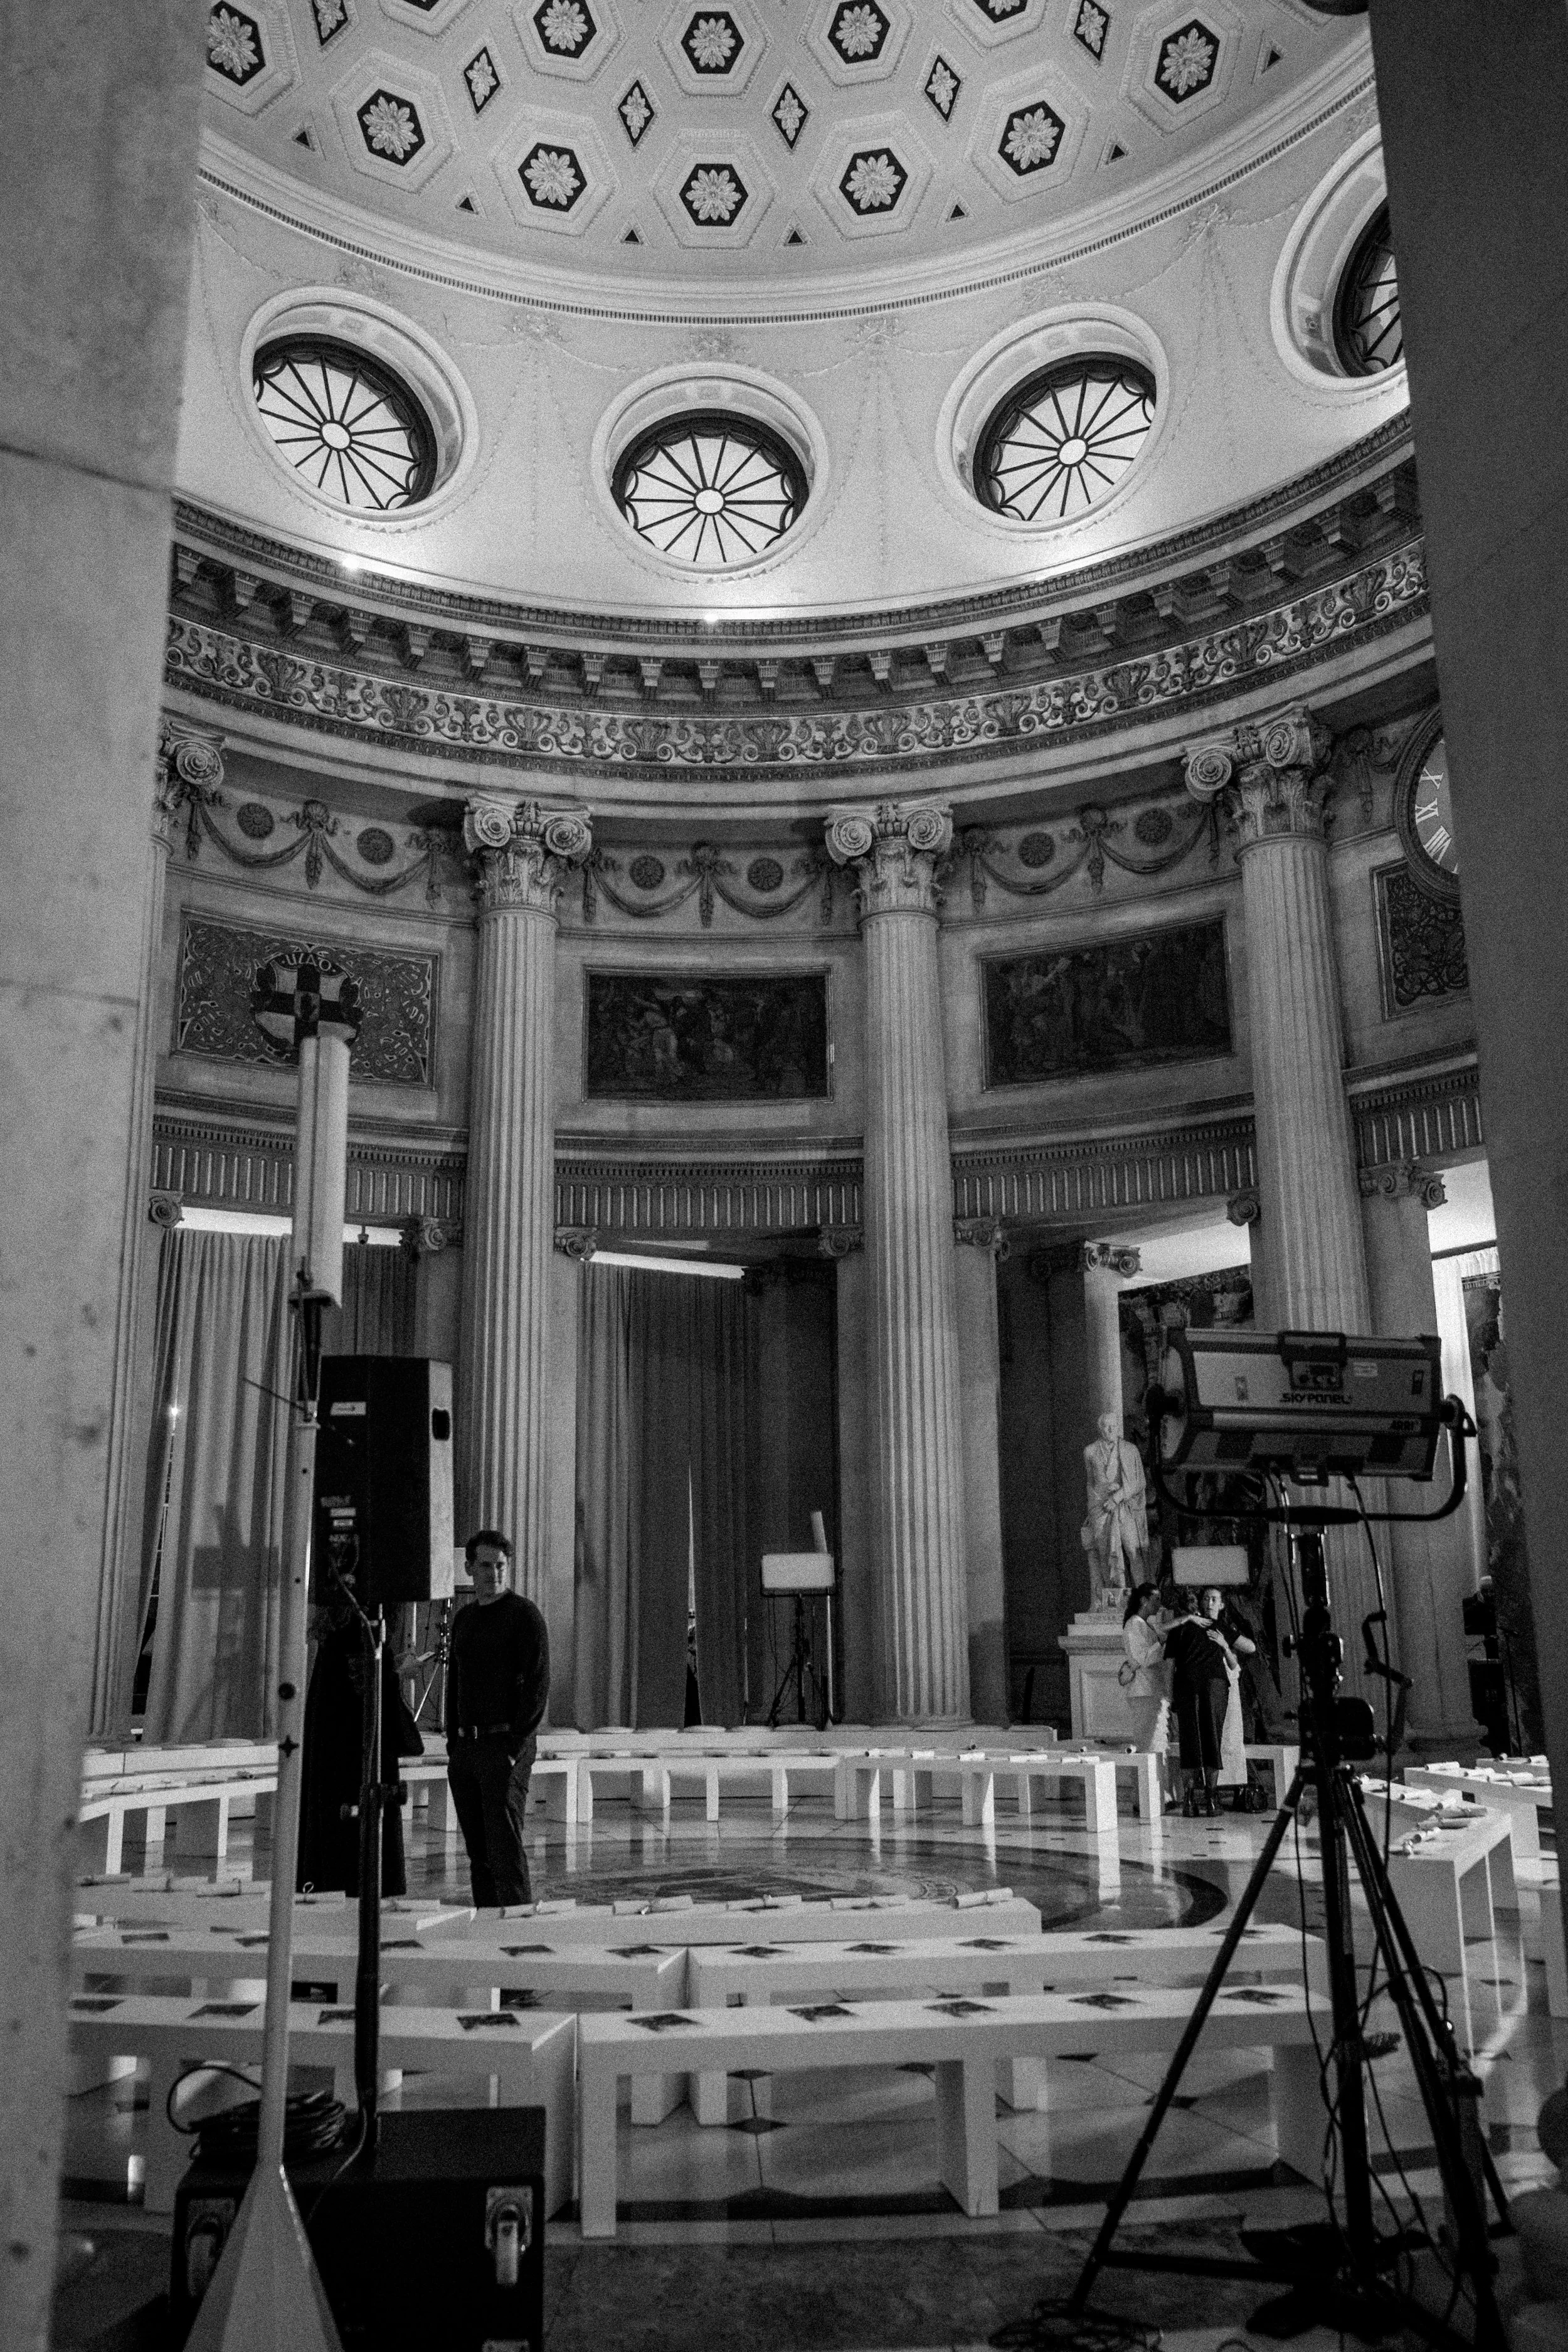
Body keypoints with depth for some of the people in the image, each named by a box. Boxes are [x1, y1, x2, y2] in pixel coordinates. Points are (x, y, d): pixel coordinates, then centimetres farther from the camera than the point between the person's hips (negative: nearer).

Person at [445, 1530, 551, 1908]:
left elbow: (538, 1684, -11)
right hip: (465, 1748, 7)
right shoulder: (463, 1619, 15)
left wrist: (515, 1743, -15)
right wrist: (453, 1742, 11)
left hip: (506, 1745, -7)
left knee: (505, 1848, -10)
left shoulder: (524, 1614, -5)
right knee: (478, 1850, 9)